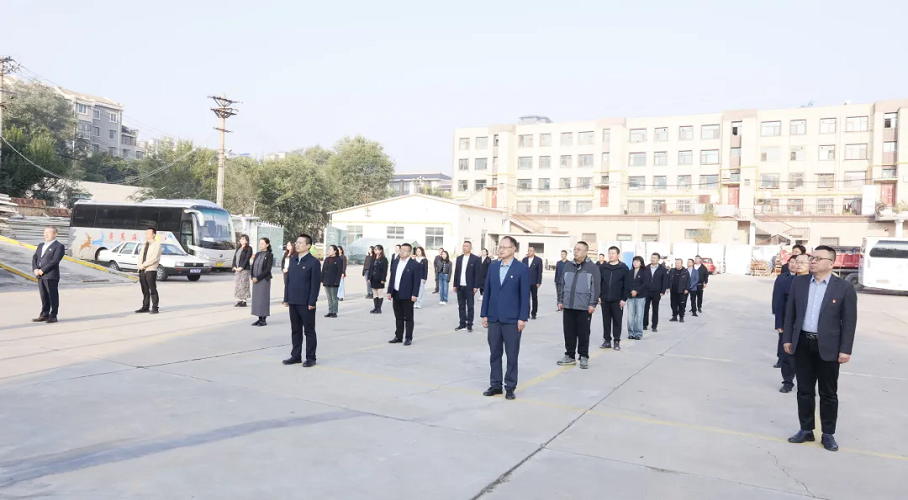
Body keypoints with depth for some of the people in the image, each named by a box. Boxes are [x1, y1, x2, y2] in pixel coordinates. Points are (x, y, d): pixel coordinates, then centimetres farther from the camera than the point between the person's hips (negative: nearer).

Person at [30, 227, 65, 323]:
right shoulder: (40, 245, 19)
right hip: (40, 276, 7)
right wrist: (35, 269, -4)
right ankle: (44, 315, 19)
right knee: (44, 297, 12)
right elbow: (34, 258, 13)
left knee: (53, 296, 0)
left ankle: (53, 316, 6)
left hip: (51, 276, -7)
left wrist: (42, 270, -16)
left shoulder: (59, 246, -6)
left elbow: (54, 261, -15)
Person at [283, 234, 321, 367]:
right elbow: (288, 280, 14)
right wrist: (286, 298, 9)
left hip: (306, 303, -6)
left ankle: (310, 358, 11)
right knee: (295, 330, 13)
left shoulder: (313, 262, -9)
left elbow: (315, 283, -12)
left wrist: (312, 302, -15)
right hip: (293, 302, 6)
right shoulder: (293, 260, 11)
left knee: (309, 331, 4)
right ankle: (296, 356, 22)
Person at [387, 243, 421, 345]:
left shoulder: (415, 265, -9)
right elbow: (392, 278, 12)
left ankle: (408, 338, 10)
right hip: (396, 295, 6)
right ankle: (398, 337, 20)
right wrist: (389, 291, 8)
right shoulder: (395, 262, 10)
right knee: (398, 317, 13)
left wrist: (414, 295, -16)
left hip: (407, 296, -6)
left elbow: (417, 281, -11)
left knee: (408, 318, 3)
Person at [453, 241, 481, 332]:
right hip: (460, 286, 5)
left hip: (469, 287, -5)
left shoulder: (475, 259, -4)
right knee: (461, 306, 8)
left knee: (470, 306, 2)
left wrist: (476, 286, -11)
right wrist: (455, 285, 8)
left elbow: (477, 273, -6)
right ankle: (462, 323, 14)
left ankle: (469, 324, 8)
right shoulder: (459, 258, 11)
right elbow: (456, 272, 12)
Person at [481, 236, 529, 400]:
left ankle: (510, 387, 14)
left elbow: (525, 295, -7)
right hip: (493, 317, 4)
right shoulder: (492, 266, 7)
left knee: (512, 355, 5)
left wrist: (522, 318, -11)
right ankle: (495, 385, 19)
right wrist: (484, 314, 6)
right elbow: (488, 291, 9)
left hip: (512, 319, -4)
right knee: (494, 353, 10)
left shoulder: (522, 268, -5)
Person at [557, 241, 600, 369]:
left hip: (584, 307, -4)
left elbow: (595, 287, -7)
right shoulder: (568, 265, 9)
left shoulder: (592, 267, -4)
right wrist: (560, 301, 9)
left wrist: (593, 304, -11)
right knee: (569, 332, 9)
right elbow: (562, 284, 13)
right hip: (568, 305, 4)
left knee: (583, 333, 4)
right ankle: (570, 355, 20)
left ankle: (584, 357, 15)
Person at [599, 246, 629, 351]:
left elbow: (627, 285, -5)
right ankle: (607, 340, 16)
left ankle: (617, 341, 12)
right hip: (604, 299, 3)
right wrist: (598, 296, 1)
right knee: (606, 321, 8)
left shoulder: (623, 268, -3)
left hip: (617, 300, -3)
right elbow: (599, 282, 8)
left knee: (617, 321, 4)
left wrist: (624, 299, -9)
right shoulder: (602, 267, 5)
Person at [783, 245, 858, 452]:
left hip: (828, 347, -3)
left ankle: (828, 434, 21)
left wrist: (845, 349, -9)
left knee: (828, 394, 8)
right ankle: (806, 430, 23)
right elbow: (790, 312, 8)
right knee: (804, 391, 11)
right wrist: (787, 339, 5)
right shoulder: (798, 282, 4)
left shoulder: (844, 287, -6)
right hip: (802, 344, 3)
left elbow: (849, 321, -6)